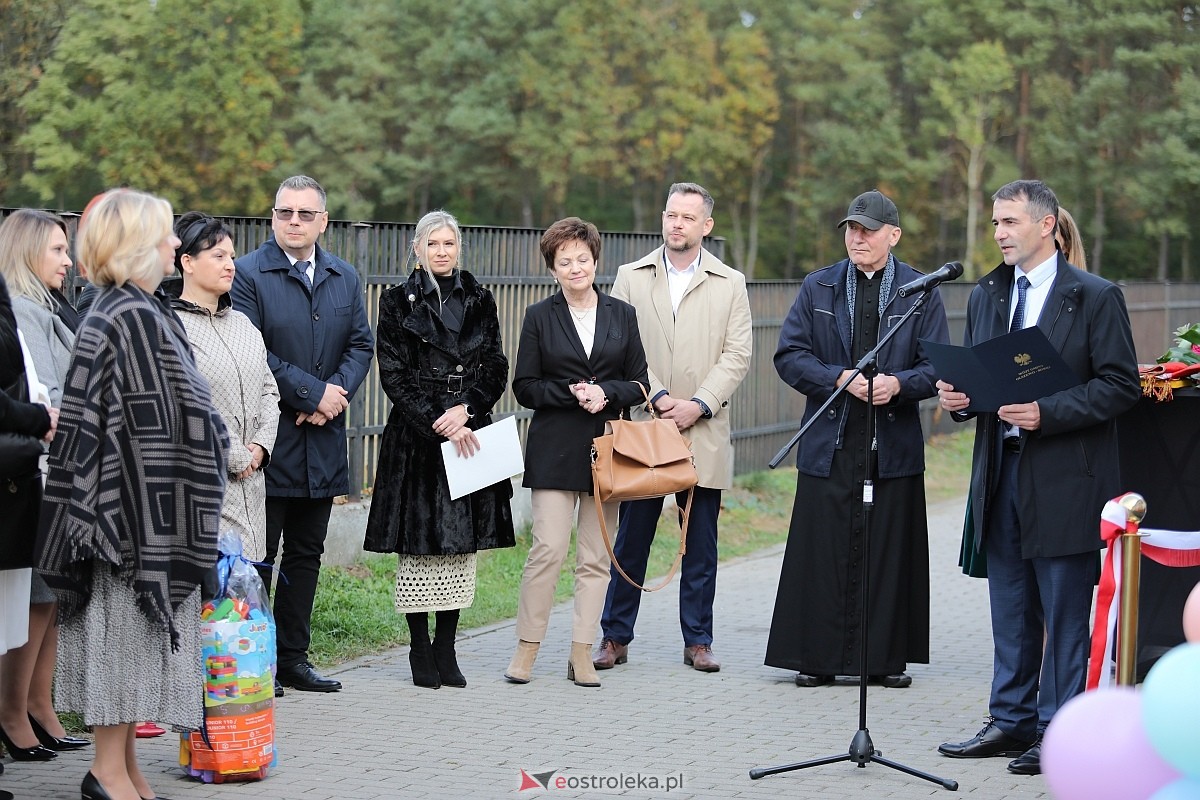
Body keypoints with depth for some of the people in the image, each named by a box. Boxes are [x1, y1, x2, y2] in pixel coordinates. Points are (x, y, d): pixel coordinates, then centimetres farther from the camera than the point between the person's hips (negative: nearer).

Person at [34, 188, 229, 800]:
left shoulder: (112, 311, 13)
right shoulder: (136, 317, -16)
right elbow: (152, 428, -18)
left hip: (114, 499, 10)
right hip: (137, 502, -10)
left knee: (124, 629, 11)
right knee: (127, 626, -4)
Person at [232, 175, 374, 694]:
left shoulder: (345, 278, 13)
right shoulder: (248, 274, -6)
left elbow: (361, 344, 10)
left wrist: (338, 391, -9)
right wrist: (312, 393, -15)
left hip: (322, 438, 6)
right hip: (267, 440, -6)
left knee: (306, 554, 11)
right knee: (257, 557, -2)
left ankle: (293, 657, 20)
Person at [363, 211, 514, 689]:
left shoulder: (479, 301, 11)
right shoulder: (399, 302, 1)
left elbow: (496, 370, 7)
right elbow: (394, 376, -5)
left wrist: (465, 409, -10)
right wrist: (439, 424, -13)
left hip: (468, 432, 3)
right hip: (416, 435, -3)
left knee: (463, 543, 3)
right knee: (418, 542, -3)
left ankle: (446, 649, 11)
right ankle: (421, 650, 7)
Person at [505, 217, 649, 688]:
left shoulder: (622, 315, 11)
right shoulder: (540, 317, 5)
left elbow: (640, 383, 9)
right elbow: (525, 387, 2)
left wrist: (606, 394, -9)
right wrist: (571, 393, -12)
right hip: (555, 450, -2)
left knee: (596, 557, 2)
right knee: (548, 548, -10)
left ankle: (582, 653, 9)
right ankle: (527, 648, 2)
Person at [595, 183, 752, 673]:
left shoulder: (730, 283, 8)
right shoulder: (631, 278, 8)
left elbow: (736, 356, 1)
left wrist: (698, 405, -11)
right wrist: (658, 397, -12)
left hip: (704, 433, 0)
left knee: (701, 545, 5)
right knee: (631, 539, 2)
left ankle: (697, 641, 13)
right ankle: (615, 638, 10)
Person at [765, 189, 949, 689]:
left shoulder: (921, 292, 5)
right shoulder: (818, 288, 9)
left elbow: (937, 366, 1)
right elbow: (790, 356, 2)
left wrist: (898, 384, -18)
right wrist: (840, 379, -13)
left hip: (894, 442, -1)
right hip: (830, 442, 1)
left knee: (888, 550, 3)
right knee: (824, 551, 1)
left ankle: (887, 658, 12)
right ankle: (817, 657, 8)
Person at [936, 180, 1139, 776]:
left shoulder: (1095, 297, -5)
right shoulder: (986, 296, 14)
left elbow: (1120, 385, -10)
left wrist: (1047, 412, -20)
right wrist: (957, 397, -2)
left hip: (1063, 478, -6)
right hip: (1001, 473, 6)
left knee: (1065, 613, -1)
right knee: (1010, 610, 12)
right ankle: (1013, 722, 21)